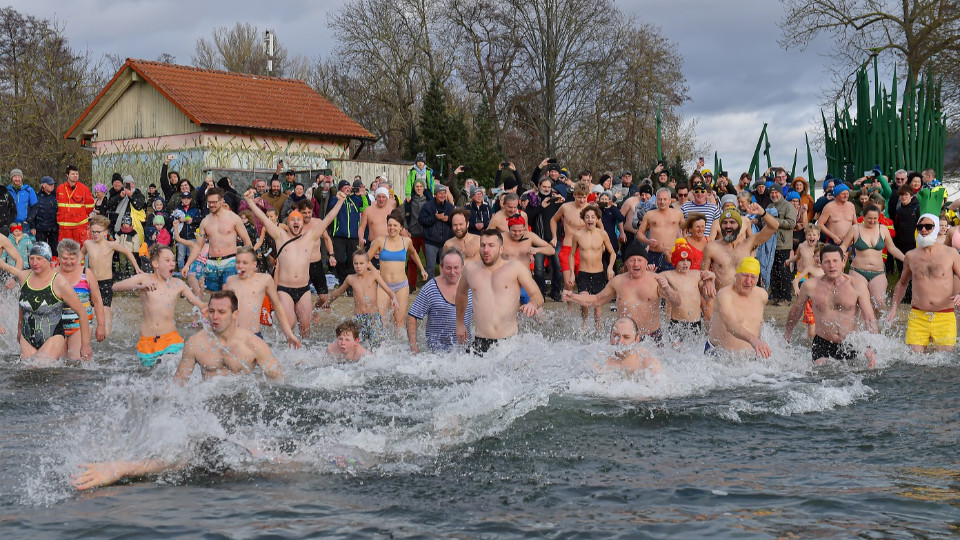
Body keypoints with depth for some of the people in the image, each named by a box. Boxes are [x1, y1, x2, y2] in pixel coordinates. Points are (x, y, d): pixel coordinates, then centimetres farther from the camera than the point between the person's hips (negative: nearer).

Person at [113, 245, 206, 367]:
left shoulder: (178, 284, 6)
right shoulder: (144, 279, 2)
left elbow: (200, 305, 11)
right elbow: (115, 287, -8)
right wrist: (140, 286, -24)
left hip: (170, 338, 0)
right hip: (147, 341, 0)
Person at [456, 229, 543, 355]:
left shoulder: (516, 268, 6)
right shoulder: (470, 269, 14)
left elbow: (538, 297, 3)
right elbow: (461, 293, 34)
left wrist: (532, 304, -21)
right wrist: (459, 323, 38)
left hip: (509, 341, -1)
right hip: (480, 342, 1)